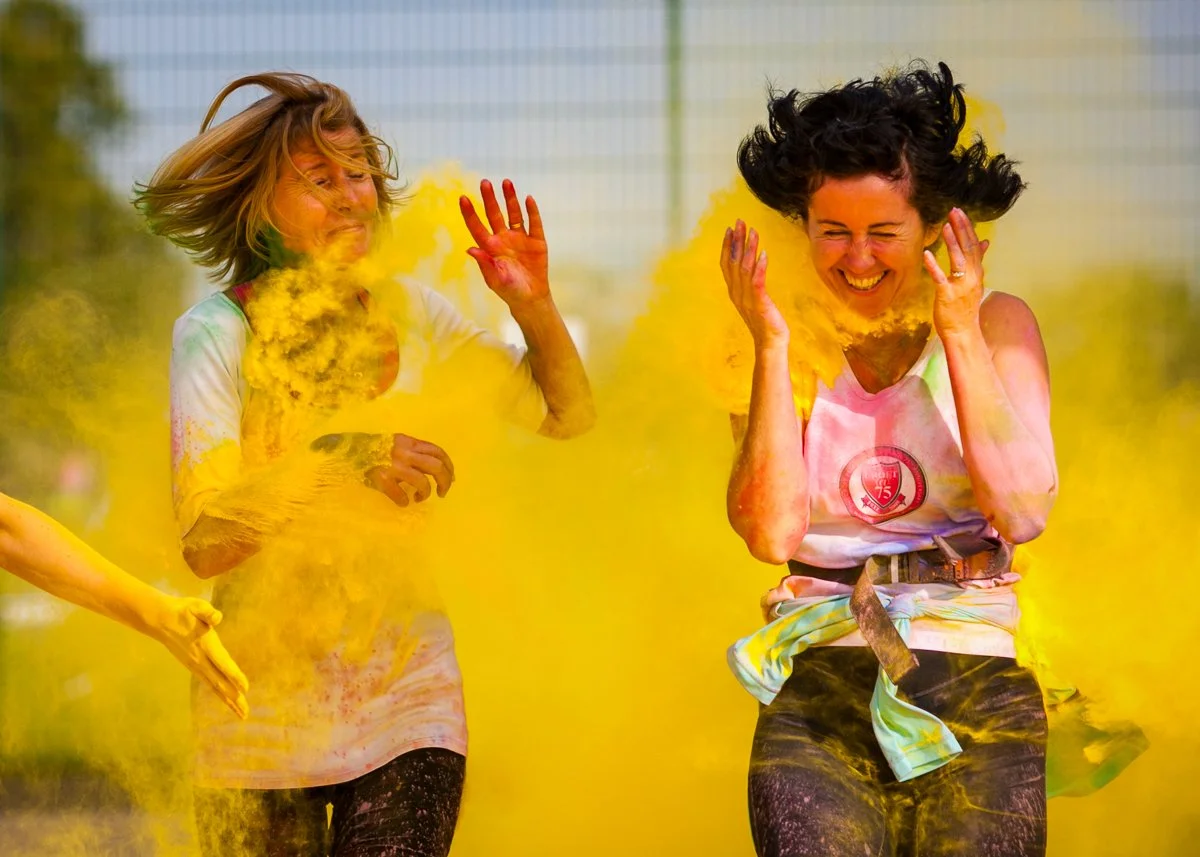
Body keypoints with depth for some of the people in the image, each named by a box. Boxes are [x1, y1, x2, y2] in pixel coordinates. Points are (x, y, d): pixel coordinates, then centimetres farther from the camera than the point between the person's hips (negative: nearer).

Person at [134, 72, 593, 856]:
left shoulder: (407, 315, 5)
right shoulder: (218, 333, -8)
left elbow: (568, 415, 13)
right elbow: (205, 543, -17)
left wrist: (534, 306, -3)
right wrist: (340, 462, -28)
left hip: (405, 698, 2)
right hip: (265, 705, -2)